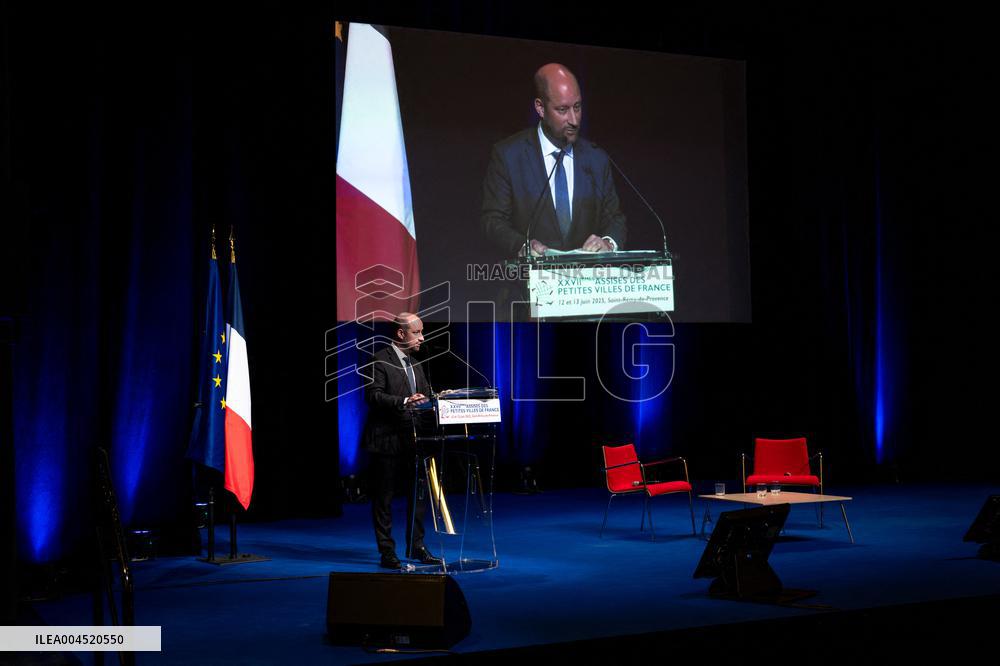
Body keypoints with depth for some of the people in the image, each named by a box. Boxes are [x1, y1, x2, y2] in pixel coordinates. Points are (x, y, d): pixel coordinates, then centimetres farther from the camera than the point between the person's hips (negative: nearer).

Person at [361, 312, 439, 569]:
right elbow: (373, 396, -18)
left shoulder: (414, 364, 17)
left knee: (418, 494, 10)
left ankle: (416, 547, 21)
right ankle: (387, 553, 8)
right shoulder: (380, 360, -8)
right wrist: (404, 401, -27)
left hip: (412, 440, 8)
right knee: (383, 499, 2)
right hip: (387, 441, -8)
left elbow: (424, 395, 21)